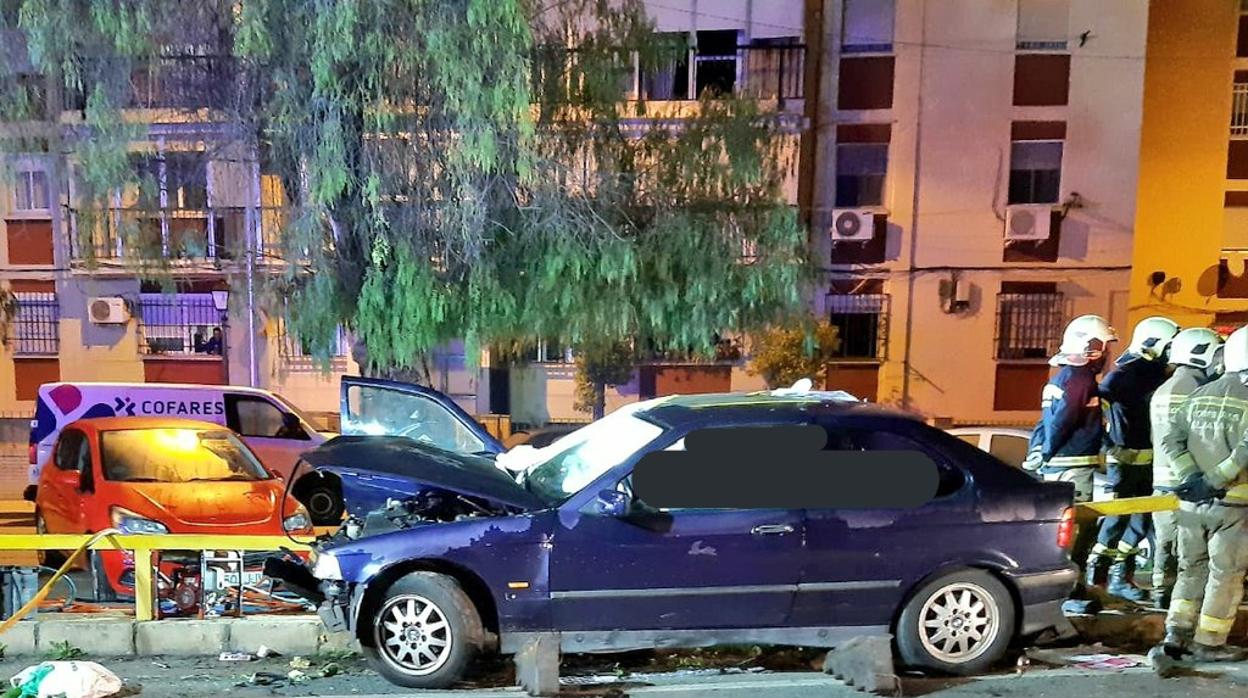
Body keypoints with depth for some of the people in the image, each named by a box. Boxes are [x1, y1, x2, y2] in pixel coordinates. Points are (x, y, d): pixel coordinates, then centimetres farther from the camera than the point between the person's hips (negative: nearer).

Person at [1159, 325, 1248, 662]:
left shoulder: (1201, 394, 7)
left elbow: (1171, 439, 2)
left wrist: (1191, 476, -2)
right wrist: (1217, 480, -17)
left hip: (1192, 502, 5)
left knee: (1191, 568, 17)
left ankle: (1176, 633, 16)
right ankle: (1208, 643, 14)